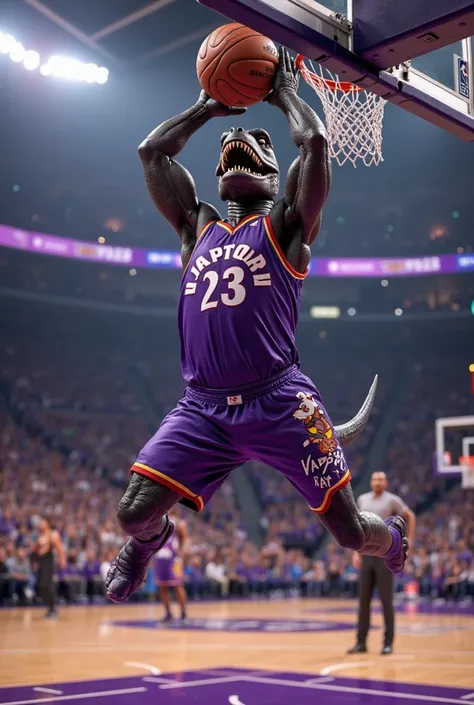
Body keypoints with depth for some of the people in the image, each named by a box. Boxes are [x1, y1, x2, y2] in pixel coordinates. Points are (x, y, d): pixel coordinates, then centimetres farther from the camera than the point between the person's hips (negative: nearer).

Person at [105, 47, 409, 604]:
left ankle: (396, 542, 38)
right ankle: (150, 538, 29)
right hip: (202, 406, 3)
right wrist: (209, 106, 23)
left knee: (353, 532, 0)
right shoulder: (197, 227, 18)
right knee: (134, 512, -10)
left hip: (279, 401, -3)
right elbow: (151, 152, 17)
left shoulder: (285, 224, 7)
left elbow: (314, 141, -6)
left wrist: (285, 93, 11)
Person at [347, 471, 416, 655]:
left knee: (386, 600, -2)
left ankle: (388, 642, 6)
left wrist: (409, 540, -2)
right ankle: (361, 642, 12)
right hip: (366, 555, 5)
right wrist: (356, 552, 11)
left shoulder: (392, 500, -5)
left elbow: (410, 517, 6)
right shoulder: (362, 500, 9)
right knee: (363, 600, 5)